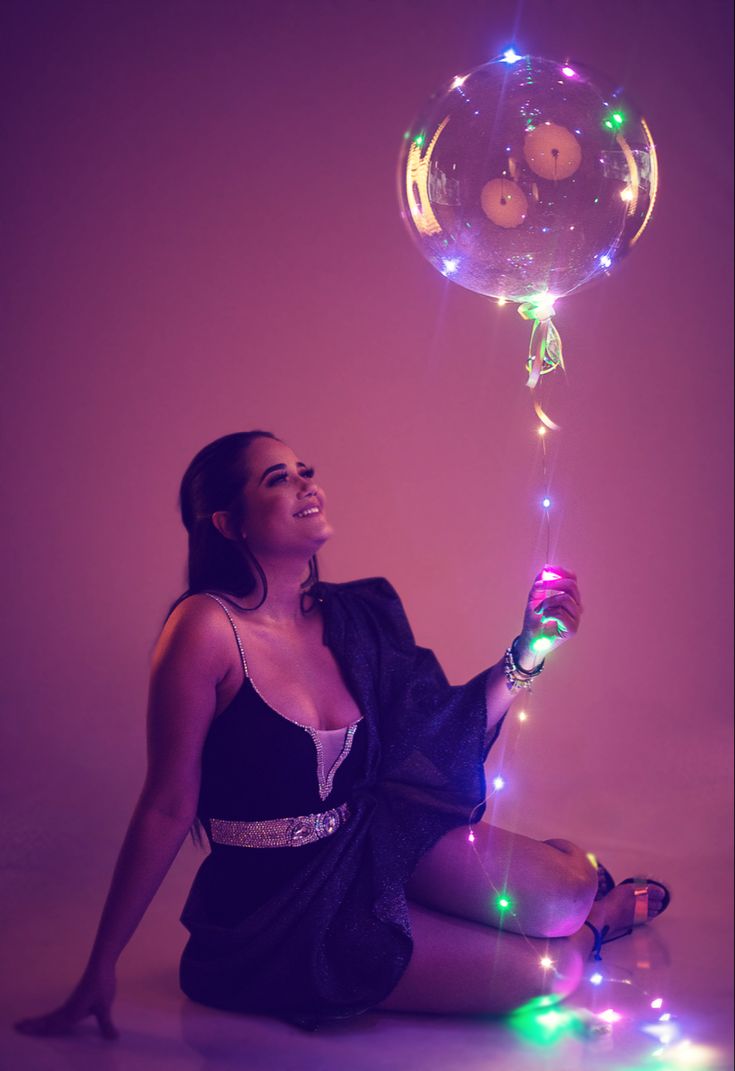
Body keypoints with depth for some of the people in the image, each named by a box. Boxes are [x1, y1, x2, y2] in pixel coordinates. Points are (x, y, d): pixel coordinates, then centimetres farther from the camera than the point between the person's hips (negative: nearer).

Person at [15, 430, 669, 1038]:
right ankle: (589, 932, 26)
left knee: (566, 889, -10)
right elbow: (168, 809, -17)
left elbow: (439, 731, 6)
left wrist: (530, 649, -4)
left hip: (376, 840, 5)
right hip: (283, 914, -5)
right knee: (550, 973, -10)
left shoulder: (352, 618, -2)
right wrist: (100, 971, -15)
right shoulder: (208, 628, -20)